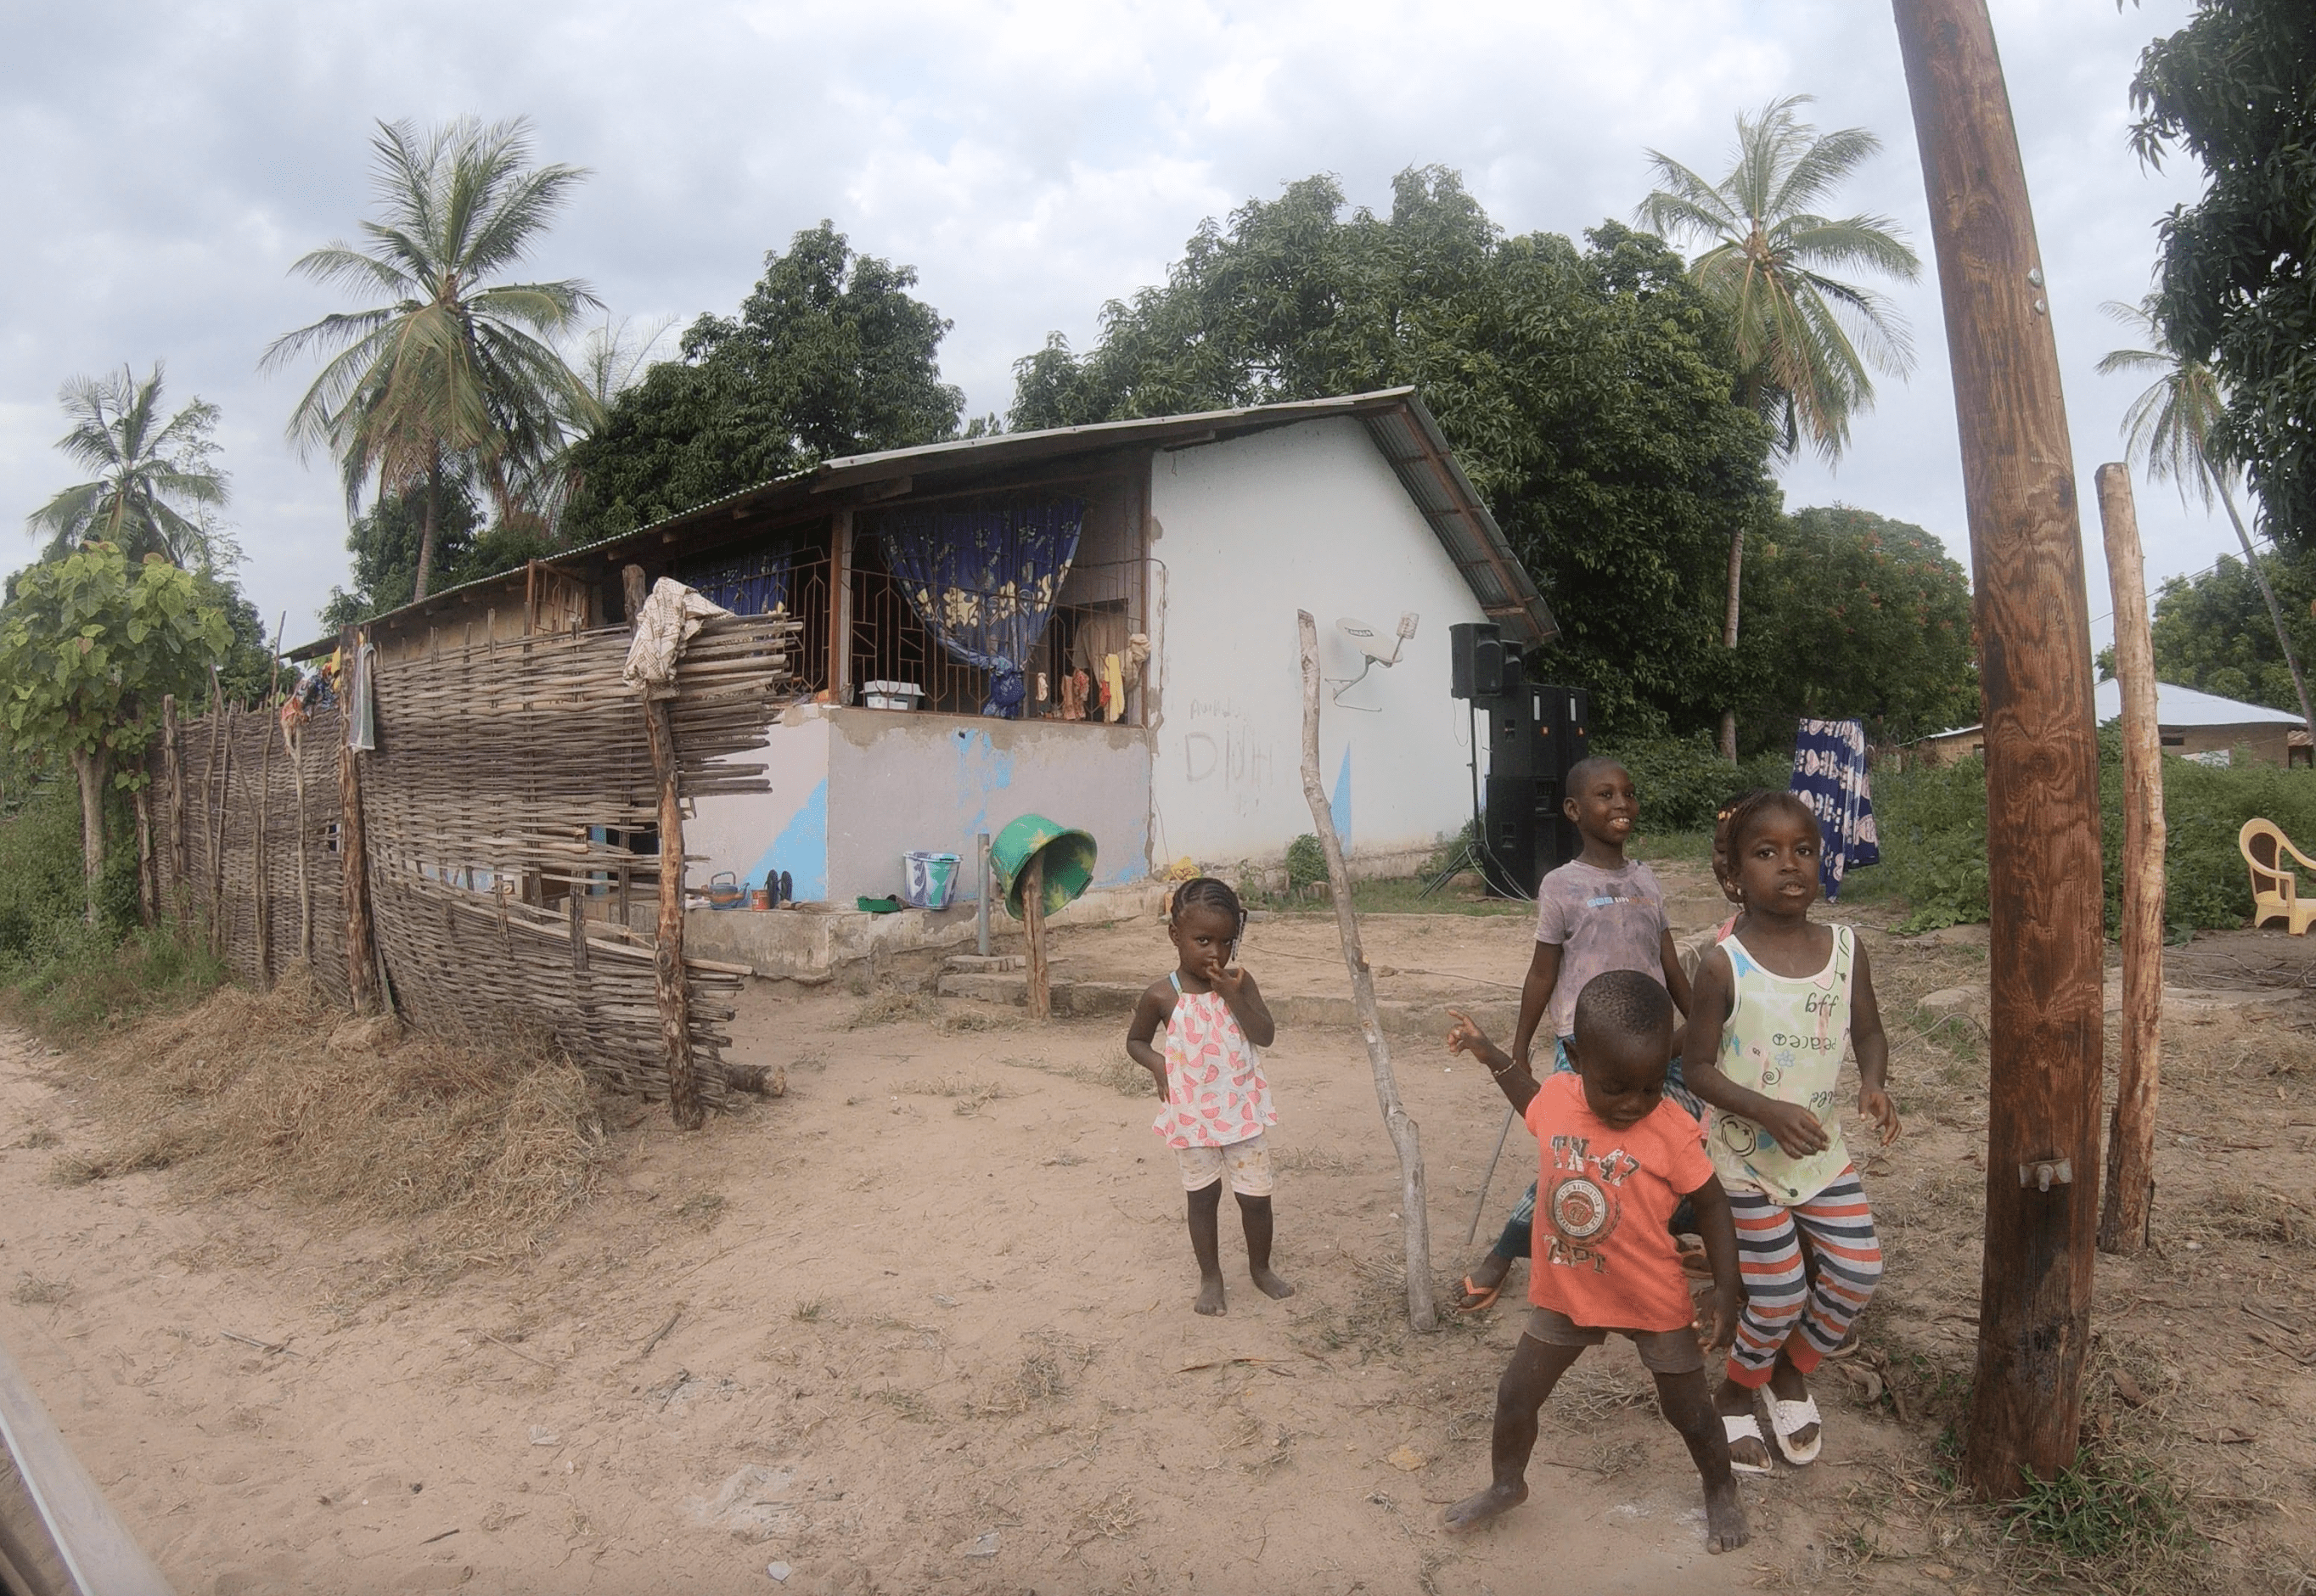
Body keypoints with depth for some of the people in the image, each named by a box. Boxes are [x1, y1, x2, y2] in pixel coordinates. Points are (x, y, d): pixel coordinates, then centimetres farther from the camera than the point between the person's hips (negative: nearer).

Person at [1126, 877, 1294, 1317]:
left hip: (1241, 1111, 1)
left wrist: (1234, 996, -25)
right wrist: (1158, 1062, -14)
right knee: (1203, 1195, 13)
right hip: (1191, 1116, -1)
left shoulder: (1239, 982, -6)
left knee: (1256, 1195, 9)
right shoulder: (1162, 996, -10)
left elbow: (1265, 1035, -14)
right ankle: (1210, 1277, 31)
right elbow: (1135, 1041, 5)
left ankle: (1260, 1268, 33)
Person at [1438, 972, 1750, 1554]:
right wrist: (1490, 1053, 12)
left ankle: (1720, 1489, 47)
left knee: (1689, 1413, 16)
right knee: (1515, 1396, 12)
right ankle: (1507, 1485, 40)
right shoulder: (1558, 1096, -14)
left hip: (1656, 1303, -3)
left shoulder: (1672, 1129, -24)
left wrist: (1726, 1289, -12)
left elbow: (1711, 1204, -10)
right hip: (1565, 1295, 3)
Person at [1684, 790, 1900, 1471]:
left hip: (1824, 1151, 5)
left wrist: (1873, 1083, -15)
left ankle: (1792, 1376, 33)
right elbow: (1699, 1066, -14)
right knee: (1780, 1297, 0)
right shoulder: (1724, 964, -19)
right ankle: (1734, 1397, 30)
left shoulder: (1845, 948, -5)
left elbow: (1869, 1034, 6)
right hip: (1747, 1159, -5)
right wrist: (1769, 1112, -27)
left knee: (1858, 1272, 3)